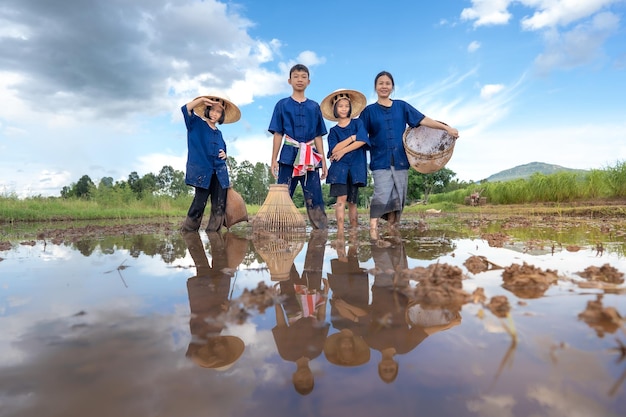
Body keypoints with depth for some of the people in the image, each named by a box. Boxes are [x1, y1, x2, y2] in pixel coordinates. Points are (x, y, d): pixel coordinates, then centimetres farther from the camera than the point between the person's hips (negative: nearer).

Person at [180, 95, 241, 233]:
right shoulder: (197, 124, 6)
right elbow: (186, 109, -12)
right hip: (203, 172, -5)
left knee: (219, 207, 1)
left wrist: (224, 155, 9)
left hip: (219, 173, 5)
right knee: (199, 205, -7)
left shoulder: (218, 133, 19)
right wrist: (202, 99, -13)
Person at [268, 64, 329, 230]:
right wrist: (274, 160, -1)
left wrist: (323, 162, 8)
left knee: (315, 199, -1)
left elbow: (318, 136, 13)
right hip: (289, 155, -1)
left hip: (310, 157, 2)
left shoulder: (314, 107, 14)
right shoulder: (282, 105, 9)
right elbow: (278, 134, 6)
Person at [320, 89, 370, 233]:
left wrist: (343, 150, -8)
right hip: (339, 166, 0)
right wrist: (352, 137, -5)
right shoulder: (334, 130, 12)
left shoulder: (357, 123, 11)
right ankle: (340, 231, -16)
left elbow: (362, 140, -8)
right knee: (341, 198, -14)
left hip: (356, 166, 0)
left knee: (352, 201, 3)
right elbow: (334, 149, -4)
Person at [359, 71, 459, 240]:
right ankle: (373, 230, -16)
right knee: (382, 196, -16)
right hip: (380, 161, -3)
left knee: (397, 198, 5)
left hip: (400, 160, 3)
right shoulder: (369, 110, 7)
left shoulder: (402, 106, 11)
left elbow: (423, 120, 5)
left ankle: (391, 229, 14)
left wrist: (446, 127, -2)